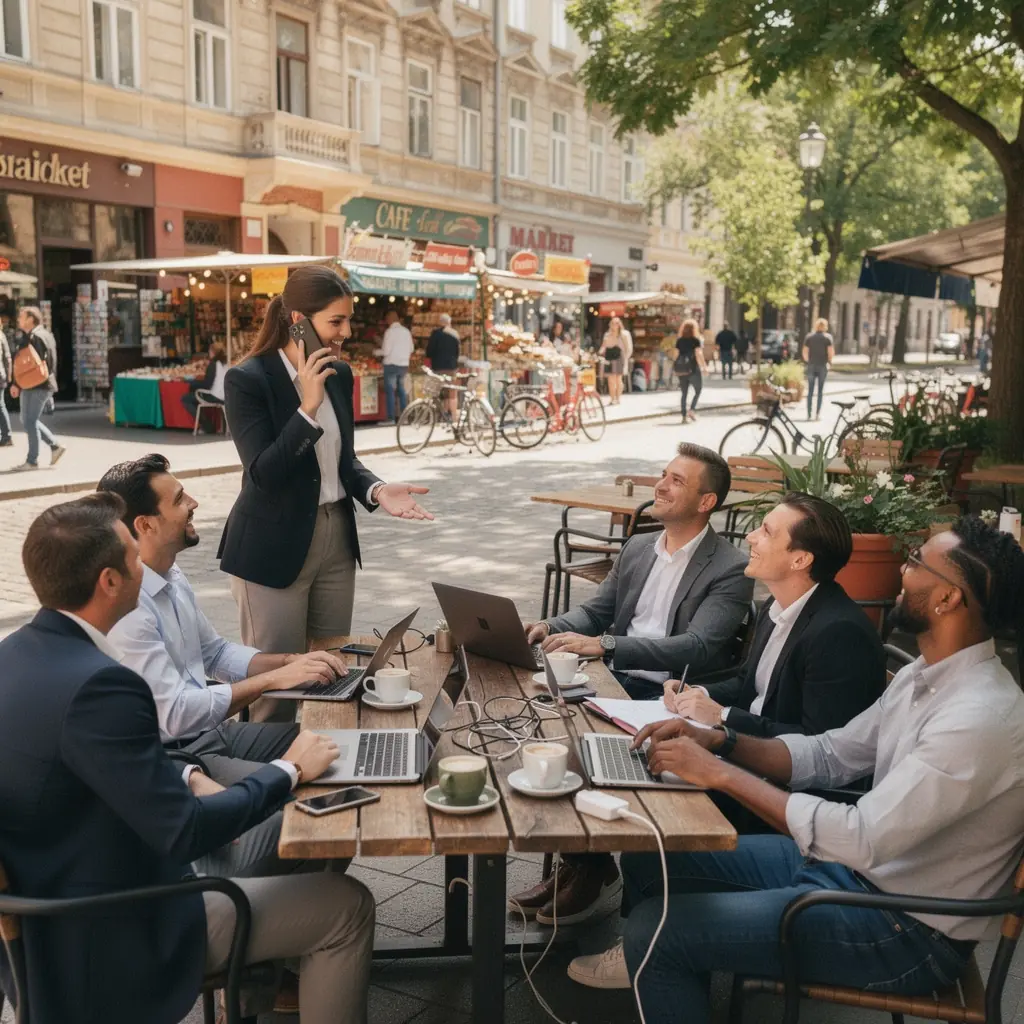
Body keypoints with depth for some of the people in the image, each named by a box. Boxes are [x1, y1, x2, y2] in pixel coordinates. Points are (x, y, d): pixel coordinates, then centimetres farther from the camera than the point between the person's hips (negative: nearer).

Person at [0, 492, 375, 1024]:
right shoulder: (96, 684, -31)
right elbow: (183, 834, -28)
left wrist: (186, 777, -1)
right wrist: (289, 771, -15)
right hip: (108, 941, -9)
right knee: (346, 905, -1)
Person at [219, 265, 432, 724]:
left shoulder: (339, 374, 5)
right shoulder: (247, 379, -14)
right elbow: (264, 474, -21)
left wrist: (377, 490, -9)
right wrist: (309, 407, -26)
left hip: (336, 539, 6)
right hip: (274, 548, -6)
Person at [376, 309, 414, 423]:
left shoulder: (390, 331, -12)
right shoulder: (406, 331, 6)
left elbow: (386, 351, -14)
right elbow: (411, 348, 12)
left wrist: (376, 352, 4)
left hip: (391, 364, -6)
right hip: (404, 365, 6)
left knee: (389, 391, -2)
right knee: (402, 390, 14)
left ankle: (391, 418, -6)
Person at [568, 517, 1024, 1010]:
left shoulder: (979, 719, -28)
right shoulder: (925, 675, 2)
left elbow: (860, 841, -32)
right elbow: (830, 755, 9)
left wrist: (720, 773, -26)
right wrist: (719, 741, -5)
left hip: (907, 930, -9)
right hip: (856, 862, 9)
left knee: (657, 930, -15)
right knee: (650, 858, 9)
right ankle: (659, 970, 33)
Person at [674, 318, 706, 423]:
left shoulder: (679, 341, 6)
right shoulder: (696, 340, -5)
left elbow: (676, 354, 4)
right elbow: (698, 354, -11)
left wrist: (677, 368, 11)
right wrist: (703, 366, -7)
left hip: (681, 370, 4)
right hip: (693, 369, -4)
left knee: (684, 393, 9)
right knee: (698, 390, 10)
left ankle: (684, 415, 5)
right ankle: (691, 409, -7)